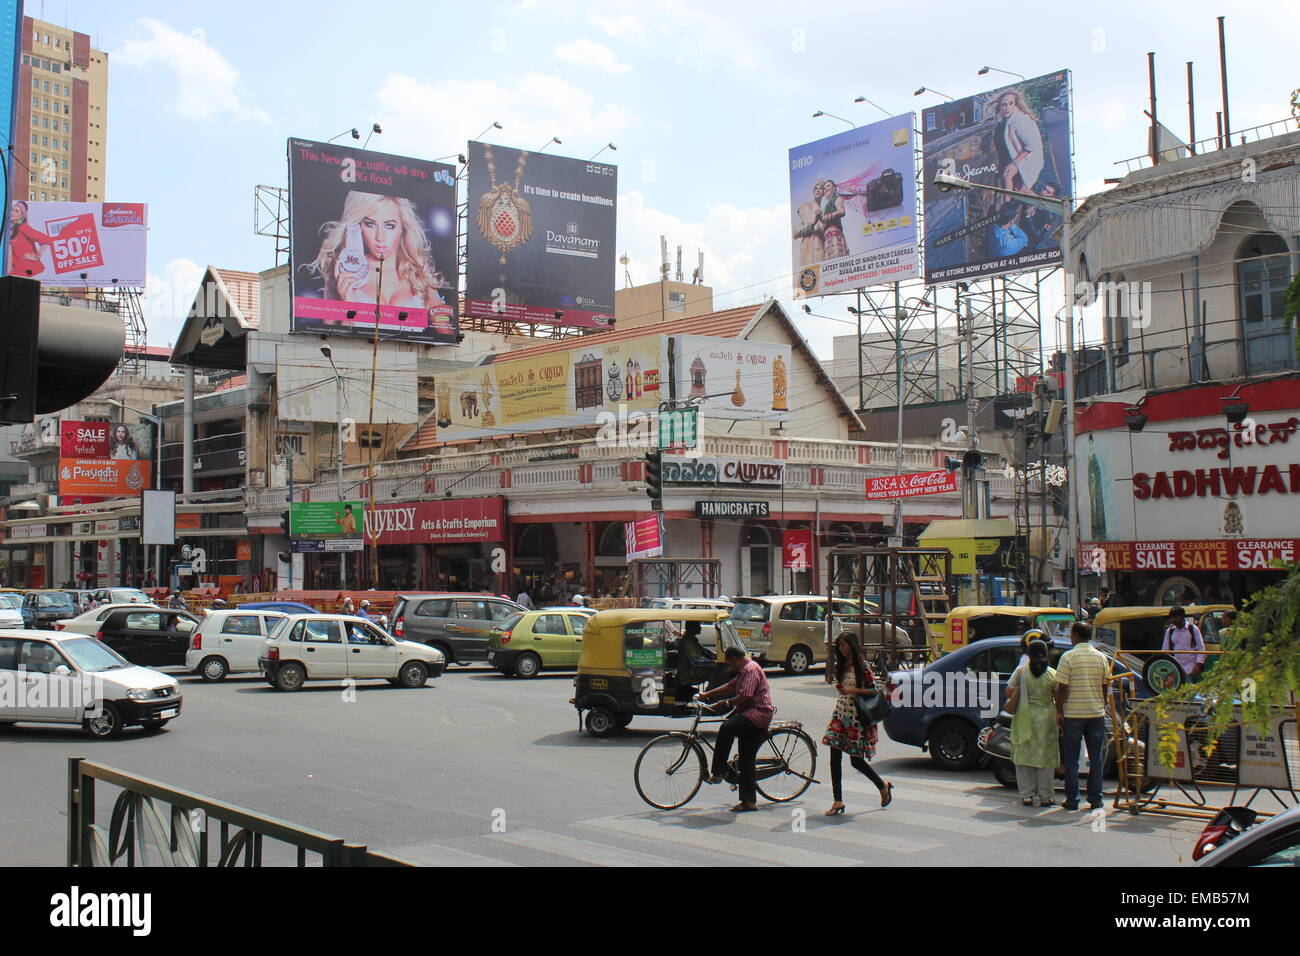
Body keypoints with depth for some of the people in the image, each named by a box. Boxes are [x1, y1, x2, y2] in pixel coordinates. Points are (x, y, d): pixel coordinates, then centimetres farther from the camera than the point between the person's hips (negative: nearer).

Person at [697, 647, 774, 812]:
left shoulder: (751, 670, -13)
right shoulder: (744, 671, 20)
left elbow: (745, 697, -23)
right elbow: (730, 686, 25)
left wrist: (726, 704, -13)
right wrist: (707, 695, 19)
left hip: (757, 714, -11)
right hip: (750, 716, 11)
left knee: (727, 728, -31)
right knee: (747, 760, 8)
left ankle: (718, 772, -25)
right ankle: (749, 801, 11)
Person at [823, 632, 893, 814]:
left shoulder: (863, 666, -7)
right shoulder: (840, 667, 11)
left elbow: (873, 690, -8)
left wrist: (854, 691, -19)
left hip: (857, 716, -6)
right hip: (840, 714, 6)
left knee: (857, 760, 0)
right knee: (835, 757, -4)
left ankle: (883, 786, 25)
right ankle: (837, 802, -1)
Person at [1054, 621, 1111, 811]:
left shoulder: (1068, 657, -8)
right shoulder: (1102, 657, 5)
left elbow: (1062, 688, -10)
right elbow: (1105, 687, 7)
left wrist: (1059, 711, -3)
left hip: (1073, 714, -3)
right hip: (1097, 713, 3)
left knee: (1071, 759, 4)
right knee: (1096, 758, 10)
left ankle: (1072, 799, 5)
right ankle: (1095, 799, 10)